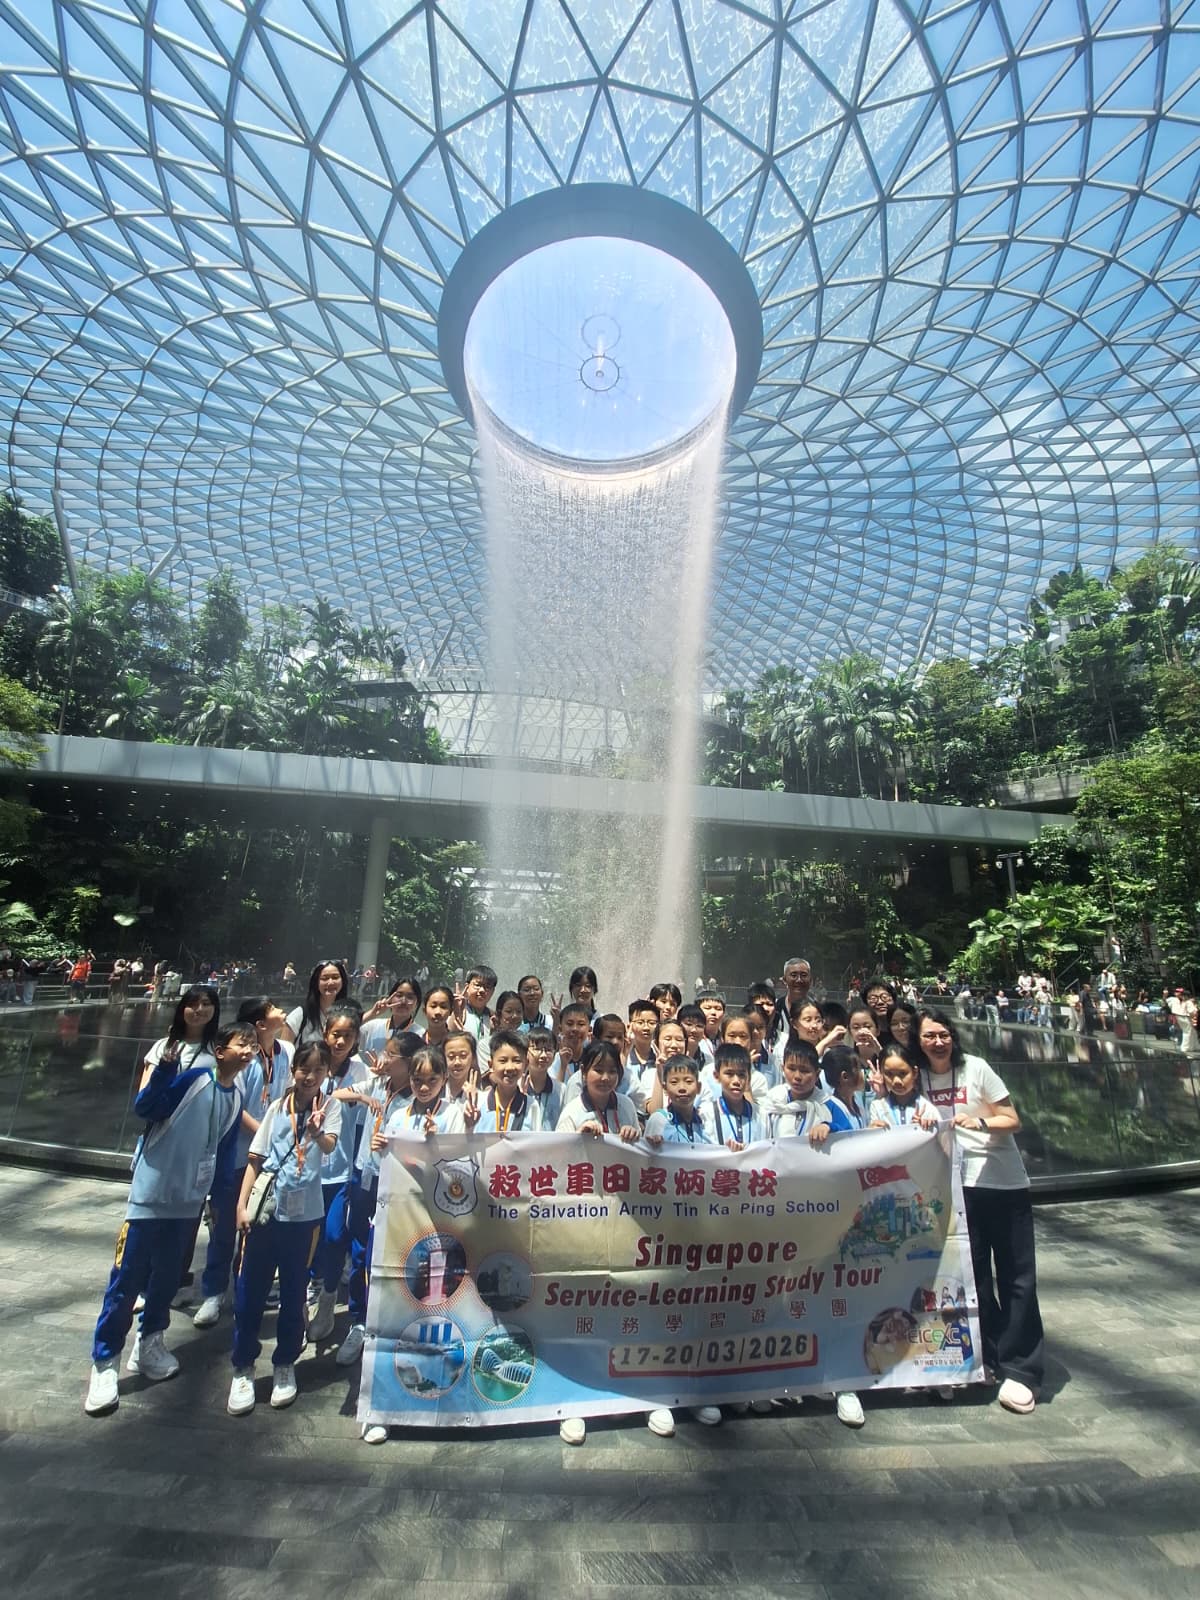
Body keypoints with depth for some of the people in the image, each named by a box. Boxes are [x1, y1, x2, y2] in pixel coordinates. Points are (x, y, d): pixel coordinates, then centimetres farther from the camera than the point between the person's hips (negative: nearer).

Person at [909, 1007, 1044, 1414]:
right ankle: (990, 1357, 25)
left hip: (1005, 1181, -2)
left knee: (1018, 1276, 1)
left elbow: (1012, 1120, -8)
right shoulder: (919, 1077, -1)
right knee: (974, 1274, 9)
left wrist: (981, 1123, -25)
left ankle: (1019, 1369, 12)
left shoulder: (976, 1068, -9)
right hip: (957, 1183, 2)